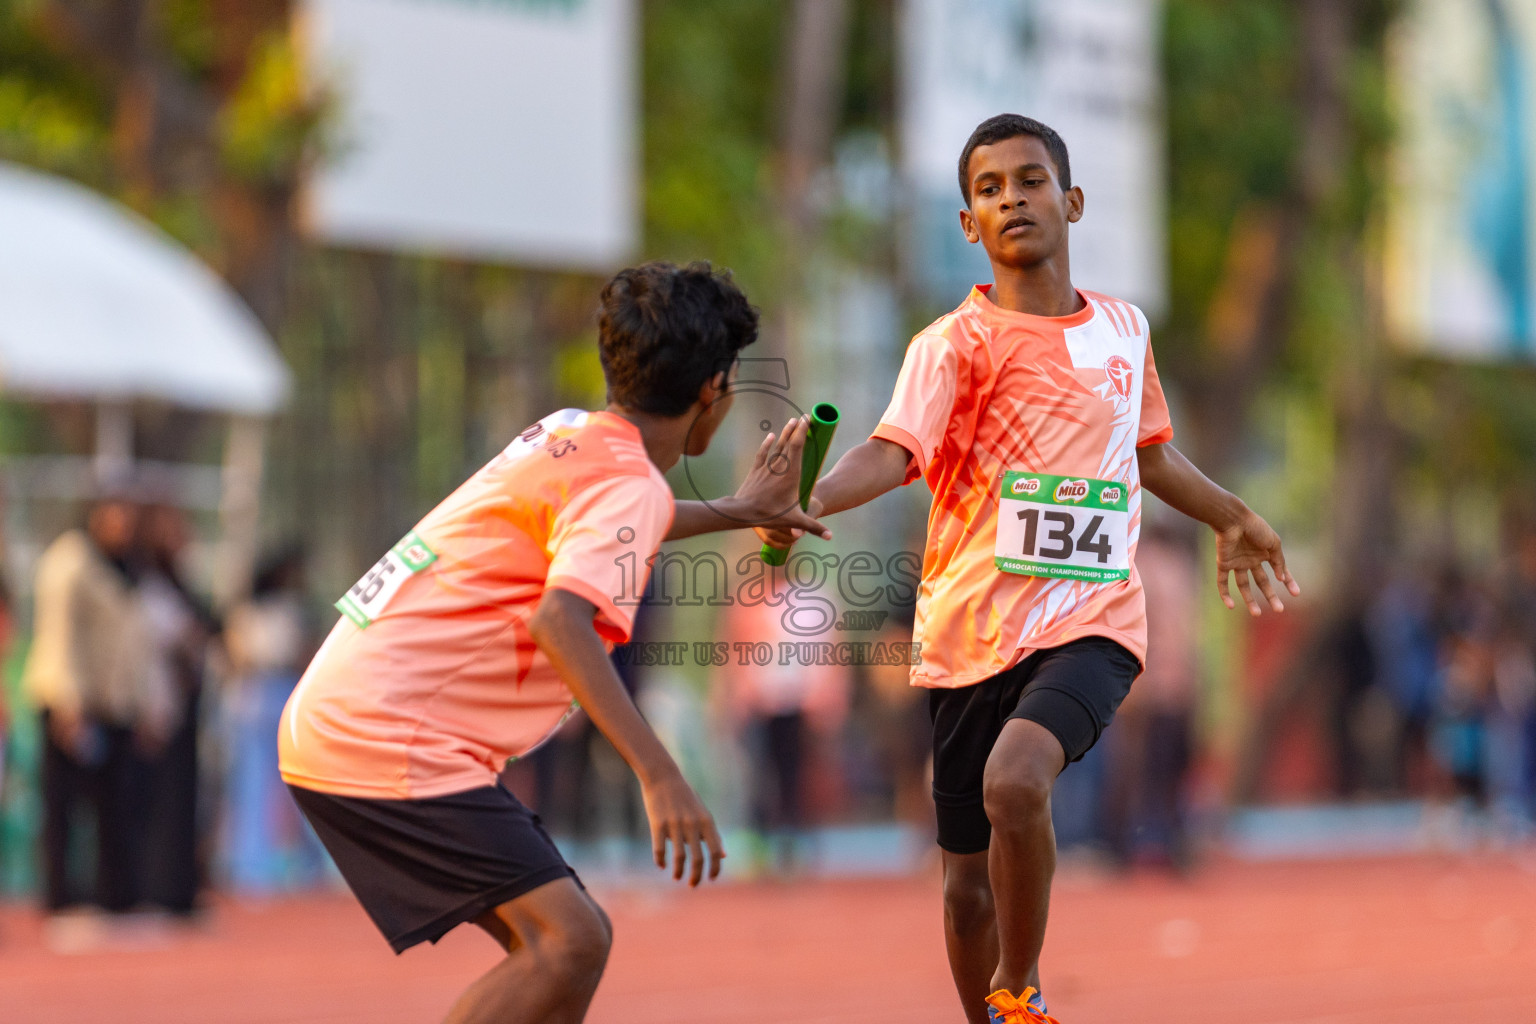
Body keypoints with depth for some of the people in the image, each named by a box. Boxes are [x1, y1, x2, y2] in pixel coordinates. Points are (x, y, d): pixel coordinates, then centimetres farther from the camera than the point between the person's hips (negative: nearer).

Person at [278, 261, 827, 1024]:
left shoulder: (569, 438, 15)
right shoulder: (628, 482, -13)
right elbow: (560, 622, -31)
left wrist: (734, 511, 54)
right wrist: (660, 775, -37)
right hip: (391, 744, -10)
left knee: (562, 942, 10)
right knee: (569, 941, -18)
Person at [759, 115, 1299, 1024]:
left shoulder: (1124, 328, 10)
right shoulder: (956, 343, -3)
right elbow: (893, 451, -21)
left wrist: (1229, 516, 41)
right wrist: (807, 502, -40)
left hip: (1090, 620, 0)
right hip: (973, 632, 0)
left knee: (1015, 779, -29)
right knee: (970, 882, 4)